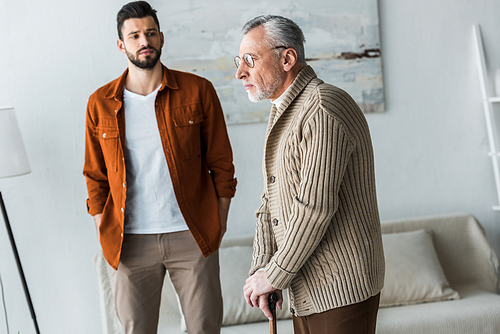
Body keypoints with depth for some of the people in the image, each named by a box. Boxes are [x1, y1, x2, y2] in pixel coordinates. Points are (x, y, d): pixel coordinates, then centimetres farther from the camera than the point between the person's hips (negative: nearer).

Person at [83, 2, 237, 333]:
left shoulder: (198, 91, -1)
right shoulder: (100, 104, 3)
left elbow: (221, 163, 4)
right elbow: (96, 178, 10)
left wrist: (220, 224, 2)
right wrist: (104, 237, 6)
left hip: (192, 236, -1)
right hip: (132, 241, 1)